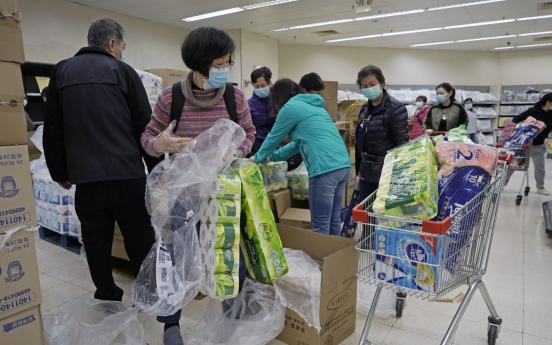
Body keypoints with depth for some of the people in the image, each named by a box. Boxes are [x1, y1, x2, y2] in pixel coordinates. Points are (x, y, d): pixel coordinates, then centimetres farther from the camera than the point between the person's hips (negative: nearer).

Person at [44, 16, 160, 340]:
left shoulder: (61, 72, 12)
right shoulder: (122, 71, 0)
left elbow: (53, 129, 13)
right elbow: (144, 125, -3)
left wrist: (59, 171, 20)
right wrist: (156, 167, 4)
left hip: (85, 175, 3)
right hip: (126, 172, -3)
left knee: (96, 240, 13)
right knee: (139, 237, 9)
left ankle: (107, 297, 23)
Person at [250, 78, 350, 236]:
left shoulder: (290, 107, 0)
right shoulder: (312, 105, 26)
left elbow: (274, 138, 10)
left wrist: (259, 157, 28)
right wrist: (272, 156, 36)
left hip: (325, 169, -9)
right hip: (343, 165, 9)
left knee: (321, 225, 0)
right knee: (334, 220, 16)